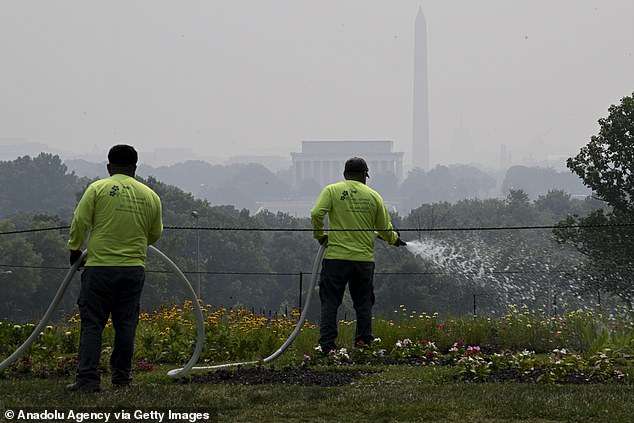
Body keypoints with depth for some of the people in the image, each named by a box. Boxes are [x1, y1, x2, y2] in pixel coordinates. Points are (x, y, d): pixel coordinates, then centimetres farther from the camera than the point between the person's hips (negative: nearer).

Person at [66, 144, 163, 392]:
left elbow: (79, 223, -4)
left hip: (100, 267, -3)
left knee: (92, 324, 0)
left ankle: (88, 379, -7)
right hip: (134, 268, 3)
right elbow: (155, 234, 17)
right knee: (126, 325, 11)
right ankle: (121, 378, 14)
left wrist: (74, 249, 13)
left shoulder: (97, 189, -4)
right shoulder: (150, 196, 7)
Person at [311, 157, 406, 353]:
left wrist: (319, 235, 4)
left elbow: (316, 214, -13)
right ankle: (364, 342, 10)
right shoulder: (373, 196, 7)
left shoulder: (332, 190, 1)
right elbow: (385, 227, 10)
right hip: (364, 259, 1)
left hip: (336, 257, -1)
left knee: (330, 302, 2)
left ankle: (327, 345, -3)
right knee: (363, 303, 12)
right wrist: (394, 239, 31)